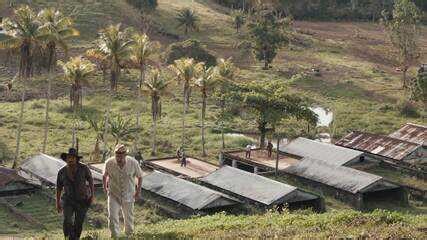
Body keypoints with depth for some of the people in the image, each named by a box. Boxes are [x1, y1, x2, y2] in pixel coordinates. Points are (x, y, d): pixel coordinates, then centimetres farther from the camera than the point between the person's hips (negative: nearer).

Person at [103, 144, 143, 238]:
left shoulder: (133, 163, -17)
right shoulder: (109, 163, -16)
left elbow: (139, 176, 0)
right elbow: (105, 176, 4)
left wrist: (138, 191, -1)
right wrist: (105, 188, 3)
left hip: (128, 195, 1)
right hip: (113, 195, 0)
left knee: (129, 217, 15)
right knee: (112, 217, -10)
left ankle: (129, 235, 37)